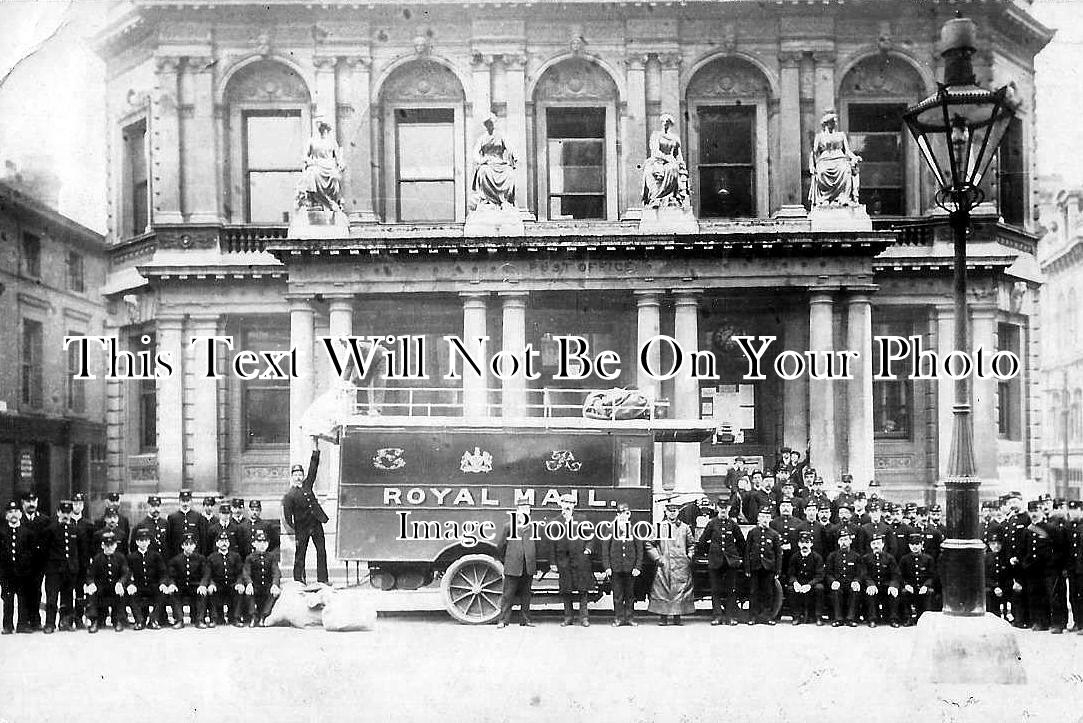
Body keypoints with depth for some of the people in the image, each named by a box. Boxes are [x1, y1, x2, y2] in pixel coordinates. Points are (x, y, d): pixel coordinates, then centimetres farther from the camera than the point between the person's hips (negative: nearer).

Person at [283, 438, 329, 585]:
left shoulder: (307, 485, 10)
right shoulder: (289, 496, -4)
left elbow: (313, 467, 10)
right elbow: (287, 516, -6)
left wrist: (315, 445, 7)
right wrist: (291, 532, -12)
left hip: (316, 524, 5)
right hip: (301, 528, -5)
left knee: (322, 551, 3)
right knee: (300, 553, 2)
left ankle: (322, 579, 8)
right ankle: (298, 580, 10)